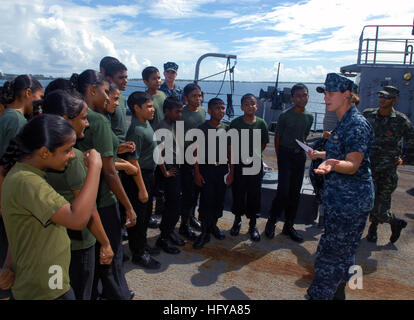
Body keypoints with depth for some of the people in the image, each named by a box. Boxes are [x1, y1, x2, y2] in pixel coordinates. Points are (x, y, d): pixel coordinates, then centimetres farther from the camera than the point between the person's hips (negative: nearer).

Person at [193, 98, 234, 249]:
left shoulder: (226, 129, 6)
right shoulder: (202, 128, -4)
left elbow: (230, 152, 10)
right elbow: (196, 152, -4)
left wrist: (231, 172, 5)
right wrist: (197, 173, -9)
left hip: (222, 169, 4)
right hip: (206, 169, -3)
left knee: (219, 199, 10)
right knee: (206, 200, -4)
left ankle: (213, 225, 31)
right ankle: (205, 232, 9)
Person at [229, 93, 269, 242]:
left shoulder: (261, 123, -3)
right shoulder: (235, 123, -6)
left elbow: (264, 143, 9)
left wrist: (255, 154, 2)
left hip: (255, 164, 1)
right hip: (239, 164, -1)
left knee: (254, 195, 8)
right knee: (238, 193, 9)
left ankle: (253, 225, 24)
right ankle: (237, 220, 31)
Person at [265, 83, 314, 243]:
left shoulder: (309, 117, 7)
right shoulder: (285, 115, -9)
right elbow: (277, 137, -2)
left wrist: (301, 151, 12)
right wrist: (279, 156, 0)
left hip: (300, 155, 5)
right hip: (285, 154, -5)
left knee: (295, 193, 8)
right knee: (283, 191, -11)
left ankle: (288, 226, 19)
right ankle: (271, 222, 9)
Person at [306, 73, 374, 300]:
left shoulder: (357, 124, -18)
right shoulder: (345, 122, 13)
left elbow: (353, 165, -26)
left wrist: (332, 164, -46)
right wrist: (321, 155, 34)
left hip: (350, 202, -10)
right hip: (341, 199, 10)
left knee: (330, 254, -3)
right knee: (342, 253, 22)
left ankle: (319, 295, 11)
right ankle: (336, 294, 38)